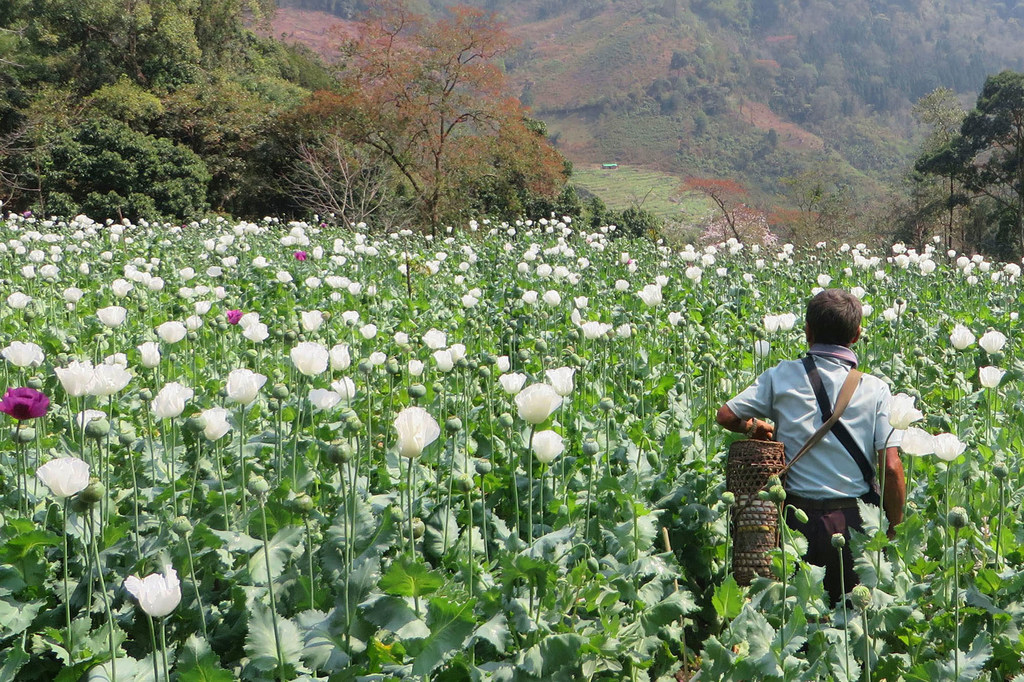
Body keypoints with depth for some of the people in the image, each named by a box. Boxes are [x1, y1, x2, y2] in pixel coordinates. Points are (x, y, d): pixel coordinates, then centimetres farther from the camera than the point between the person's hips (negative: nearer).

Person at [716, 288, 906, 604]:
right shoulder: (875, 389, -4)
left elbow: (726, 416, 2)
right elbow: (891, 468, -9)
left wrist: (754, 426, 22)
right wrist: (895, 529, 2)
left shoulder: (782, 376, -3)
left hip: (798, 518, 0)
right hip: (855, 520, 0)